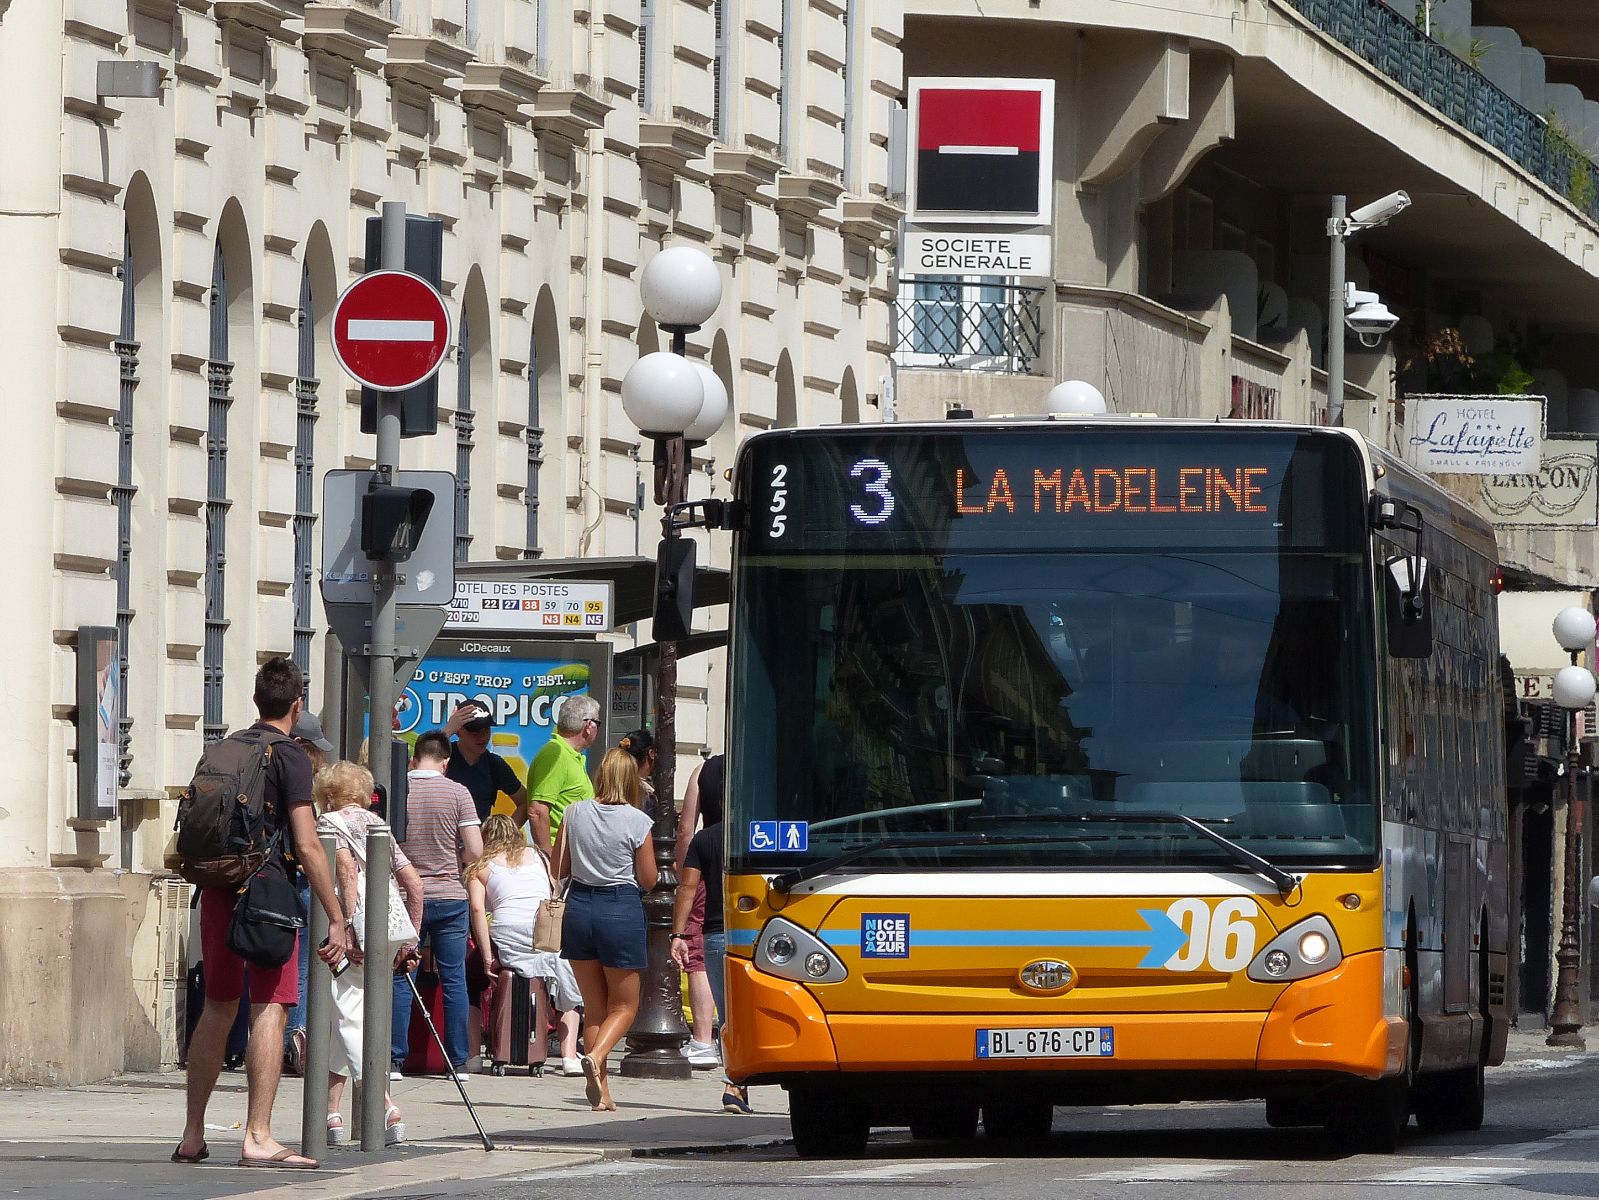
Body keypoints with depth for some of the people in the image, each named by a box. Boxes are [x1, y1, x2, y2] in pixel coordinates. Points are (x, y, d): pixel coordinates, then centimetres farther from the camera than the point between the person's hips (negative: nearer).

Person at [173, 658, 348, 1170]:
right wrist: (336, 920, -12)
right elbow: (306, 846, -14)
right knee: (270, 1008, -6)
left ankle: (192, 1136, 18)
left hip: (216, 890, 6)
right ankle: (258, 1137, -13)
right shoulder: (290, 757, -7)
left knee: (217, 1007, 15)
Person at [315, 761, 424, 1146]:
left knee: (348, 1020, -8)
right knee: (340, 1018, 17)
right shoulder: (377, 825, 22)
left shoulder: (331, 821, 2)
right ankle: (332, 1114, 16)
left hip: (357, 928, -7)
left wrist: (347, 927, -20)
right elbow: (414, 882, 17)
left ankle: (388, 1110, -25)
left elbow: (347, 869, -16)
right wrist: (411, 940, 19)